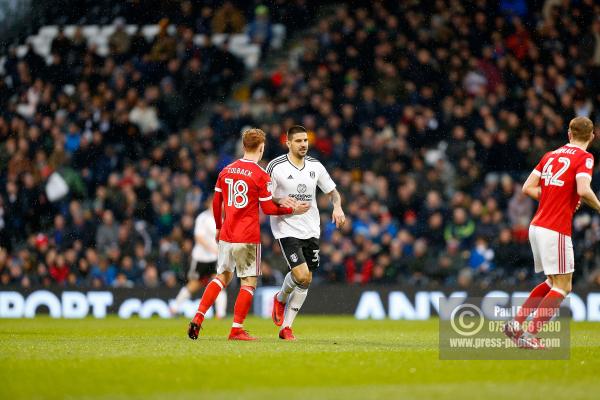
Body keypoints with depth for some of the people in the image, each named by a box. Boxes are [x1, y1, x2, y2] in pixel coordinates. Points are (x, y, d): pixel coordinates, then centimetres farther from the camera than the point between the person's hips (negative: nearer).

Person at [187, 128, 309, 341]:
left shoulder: (226, 171, 7)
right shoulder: (261, 175, -11)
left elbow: (216, 202, 13)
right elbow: (268, 208, -8)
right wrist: (293, 209, 6)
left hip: (226, 235, 6)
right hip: (248, 238, -6)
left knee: (222, 277, 17)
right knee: (249, 282, 3)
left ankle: (198, 318, 5)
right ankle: (237, 329, -1)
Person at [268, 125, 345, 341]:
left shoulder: (315, 166, 6)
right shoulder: (276, 166, -8)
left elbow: (332, 191, 16)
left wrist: (338, 207, -5)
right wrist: (282, 202, -24)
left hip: (311, 230, 5)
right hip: (287, 229, -5)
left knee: (306, 280, 4)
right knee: (301, 276, -18)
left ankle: (286, 327, 15)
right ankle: (281, 299, 16)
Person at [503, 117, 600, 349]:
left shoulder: (551, 155, 14)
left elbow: (528, 188, 11)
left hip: (537, 226, 8)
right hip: (556, 230, -8)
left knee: (552, 283, 20)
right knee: (562, 287, -1)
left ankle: (516, 323, 14)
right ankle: (529, 335, -9)